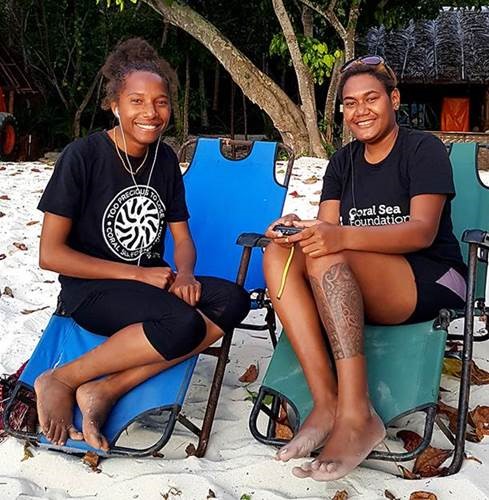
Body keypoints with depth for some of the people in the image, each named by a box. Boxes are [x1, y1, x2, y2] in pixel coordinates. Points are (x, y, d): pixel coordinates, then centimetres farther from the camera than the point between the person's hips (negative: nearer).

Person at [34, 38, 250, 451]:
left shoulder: (165, 159, 8)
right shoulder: (82, 157, -10)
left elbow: (182, 238, 11)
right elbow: (50, 253, -11)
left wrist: (184, 274, -13)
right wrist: (137, 273, -15)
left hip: (152, 282, 6)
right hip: (89, 290, -6)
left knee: (233, 300, -22)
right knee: (182, 325, -34)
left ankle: (107, 390, -22)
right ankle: (59, 381, -15)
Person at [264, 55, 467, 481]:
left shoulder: (424, 149, -4)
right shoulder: (343, 161, 14)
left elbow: (424, 231, -19)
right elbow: (327, 229, 3)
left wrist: (343, 236, -34)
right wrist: (300, 229, -22)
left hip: (432, 282, -5)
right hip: (360, 291, 6)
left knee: (327, 257, -32)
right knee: (279, 253, -21)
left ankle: (356, 415, -33)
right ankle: (326, 402, -30)